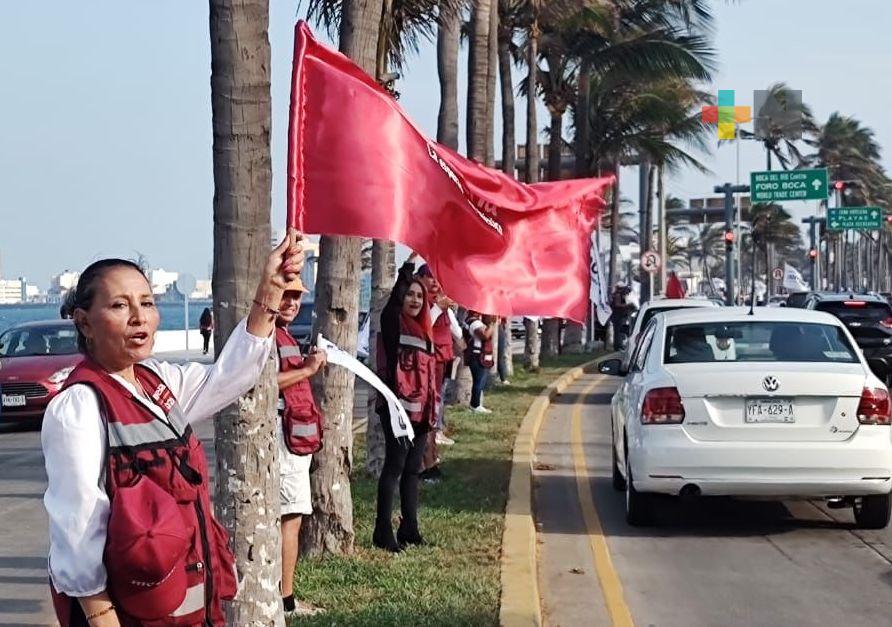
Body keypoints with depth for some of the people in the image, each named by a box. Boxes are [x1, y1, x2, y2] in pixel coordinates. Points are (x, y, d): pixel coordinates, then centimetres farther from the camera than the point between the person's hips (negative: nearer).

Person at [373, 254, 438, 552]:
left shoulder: (424, 329, 17)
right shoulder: (392, 321, -2)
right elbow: (397, 289, -20)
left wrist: (433, 410, 18)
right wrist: (411, 260, -27)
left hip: (420, 410, 7)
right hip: (398, 405, -7)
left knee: (412, 469, 11)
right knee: (394, 466, -6)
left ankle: (409, 528, 17)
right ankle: (383, 531, -4)